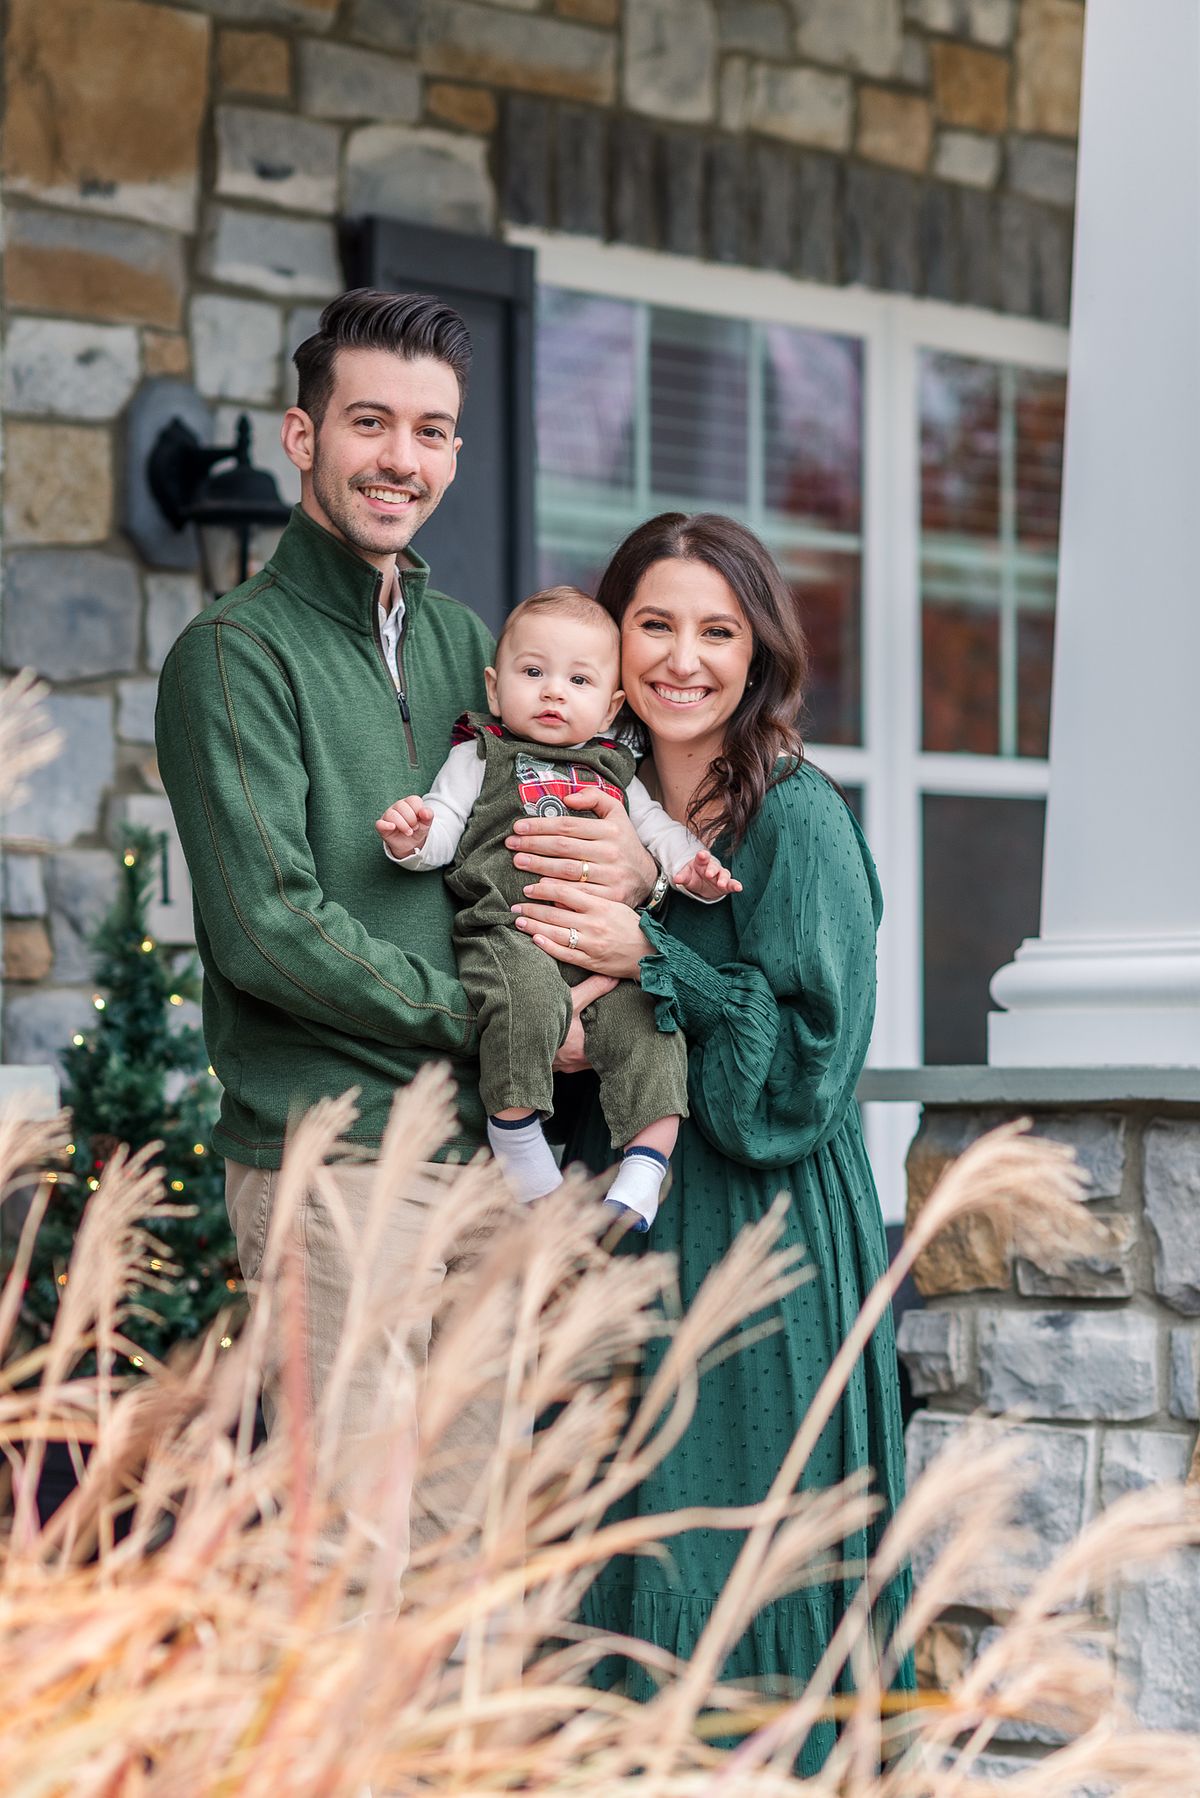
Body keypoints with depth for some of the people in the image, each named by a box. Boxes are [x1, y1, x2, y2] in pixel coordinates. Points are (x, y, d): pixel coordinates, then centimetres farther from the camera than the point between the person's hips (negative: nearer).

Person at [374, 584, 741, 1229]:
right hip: (510, 937, -4)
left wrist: (691, 866, 7)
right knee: (528, 995, -36)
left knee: (648, 1031, -18)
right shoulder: (479, 756, 15)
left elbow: (657, 828, 29)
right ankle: (515, 1129, -22)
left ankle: (642, 1175, -15)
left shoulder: (613, 771, 27)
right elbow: (445, 825, 5)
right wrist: (413, 840, -19)